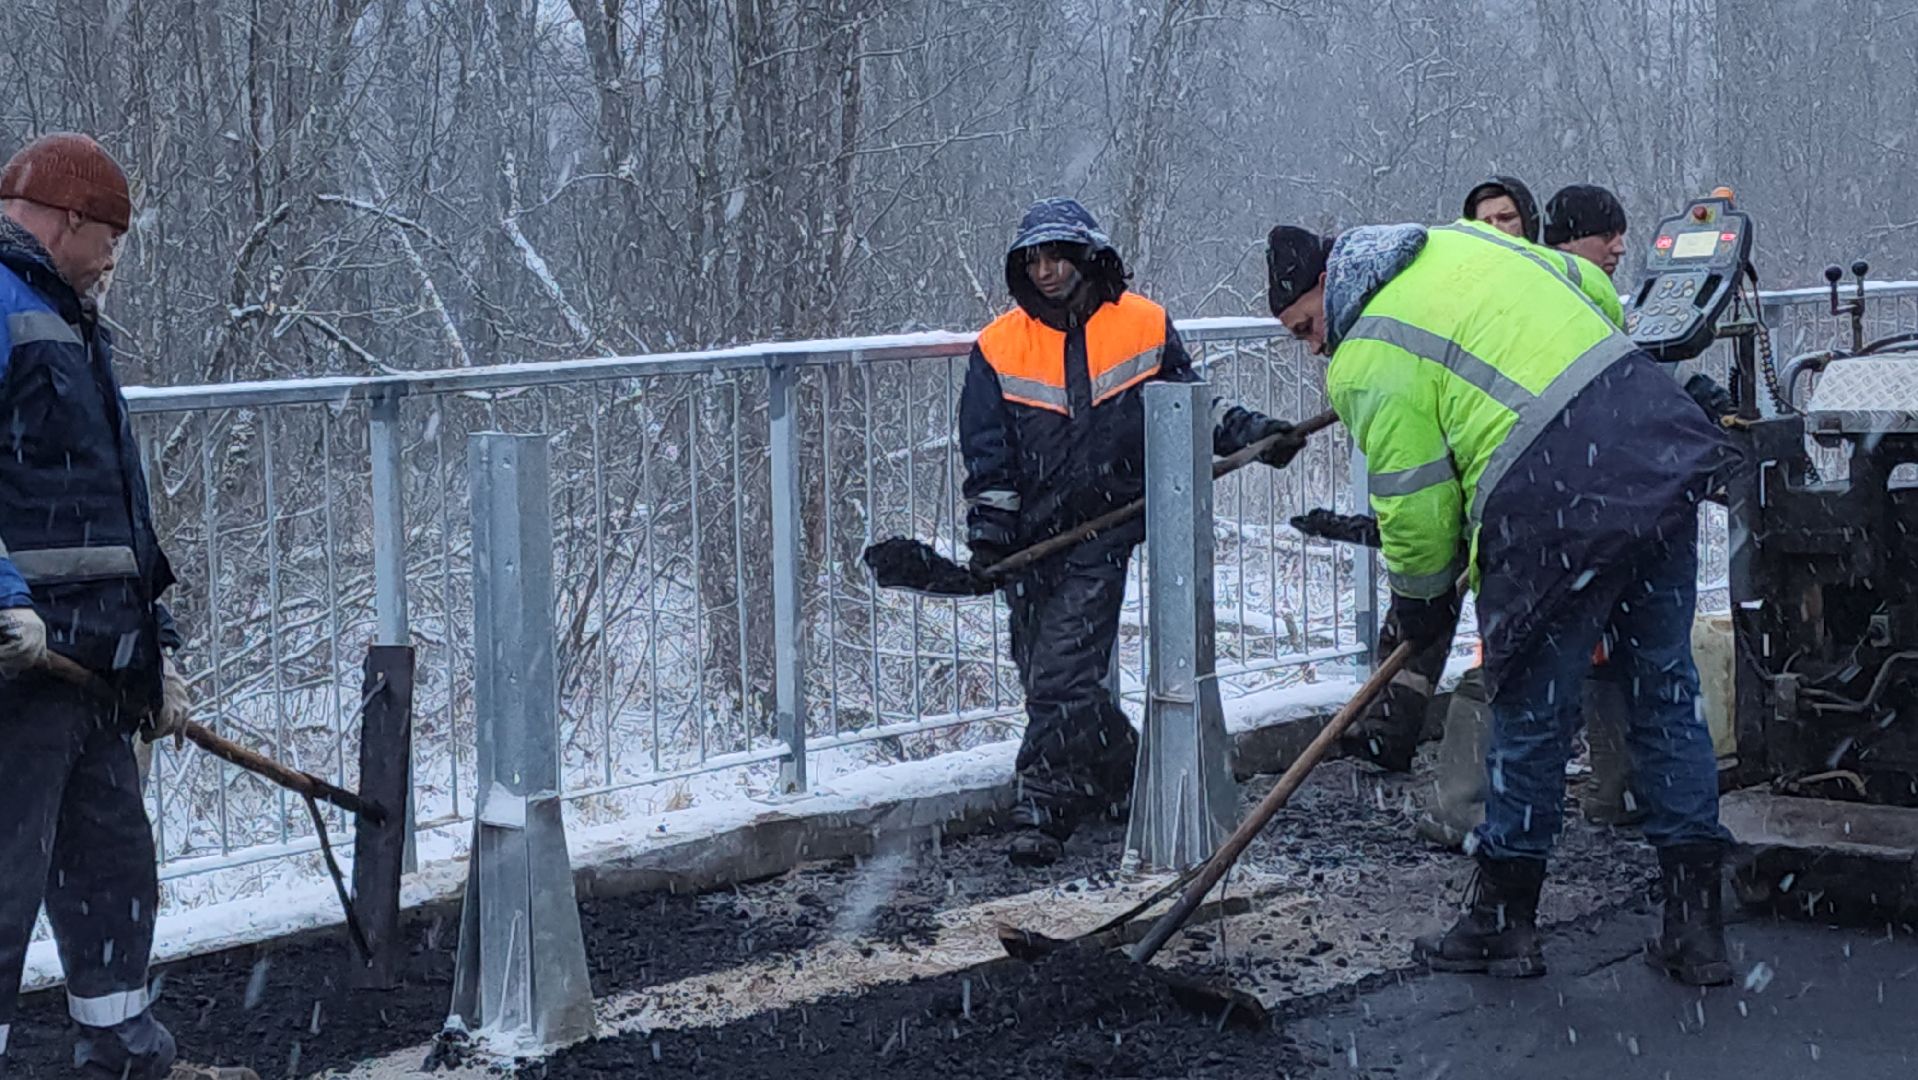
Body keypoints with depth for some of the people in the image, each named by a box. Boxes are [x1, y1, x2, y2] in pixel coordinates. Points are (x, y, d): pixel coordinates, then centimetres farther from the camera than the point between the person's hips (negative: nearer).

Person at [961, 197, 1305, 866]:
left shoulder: (1145, 327, 2)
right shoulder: (1000, 347, 3)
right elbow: (987, 450, 2)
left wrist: (1248, 435, 3)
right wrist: (990, 527, -8)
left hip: (1104, 532, -3)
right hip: (1032, 535, 3)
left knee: (1062, 676, -12)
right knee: (1043, 674, 9)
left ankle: (1043, 810, -7)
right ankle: (1122, 771, 30)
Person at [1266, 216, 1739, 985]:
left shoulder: (1367, 362, -4)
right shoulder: (1461, 242, 18)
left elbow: (1414, 505, -4)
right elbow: (1593, 292, 25)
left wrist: (1420, 604, 13)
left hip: (1560, 513, -8)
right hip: (1666, 451, 8)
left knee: (1531, 713, 7)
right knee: (1666, 691, 13)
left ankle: (1502, 920, 21)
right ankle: (1697, 922, 16)